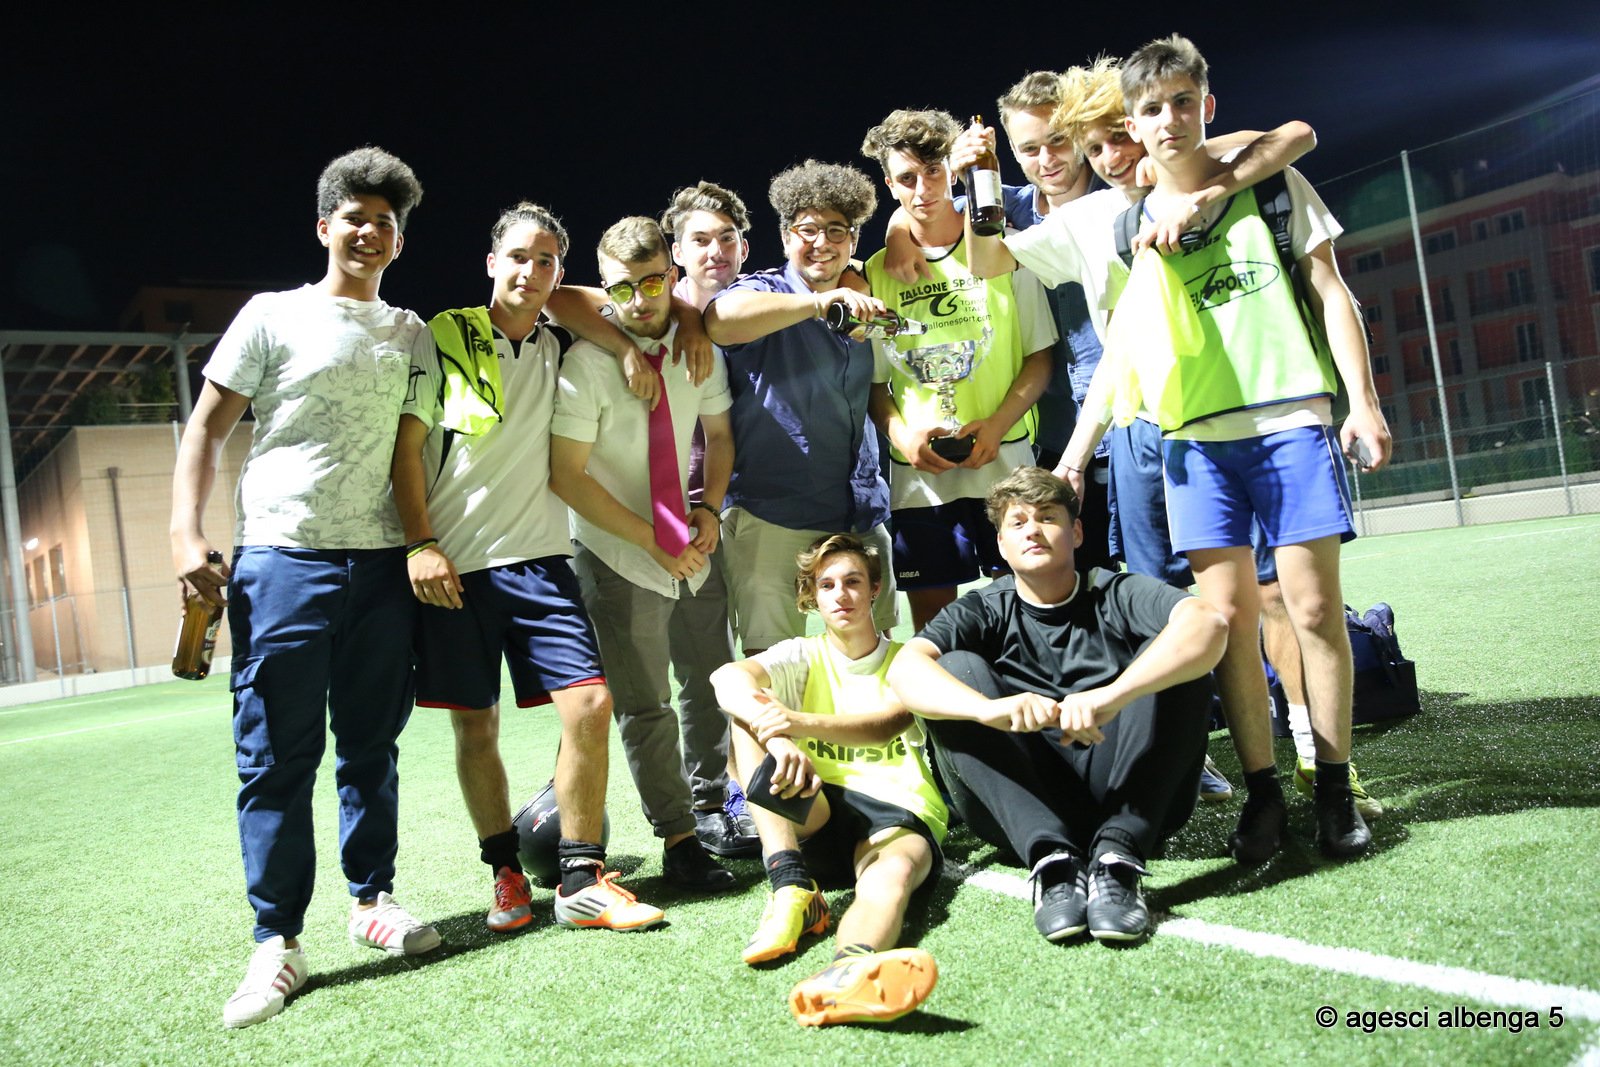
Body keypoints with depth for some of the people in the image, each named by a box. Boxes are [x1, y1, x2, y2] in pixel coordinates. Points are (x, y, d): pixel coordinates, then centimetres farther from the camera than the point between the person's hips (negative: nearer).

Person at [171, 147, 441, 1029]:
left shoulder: (411, 332, 14)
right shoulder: (272, 317, 4)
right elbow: (205, 430, 2)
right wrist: (186, 534, -9)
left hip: (382, 561, 4)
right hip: (283, 558, -3)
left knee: (372, 743, 10)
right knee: (277, 751, -2)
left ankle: (373, 899, 24)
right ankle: (277, 941, 7)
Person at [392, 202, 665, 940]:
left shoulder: (562, 349, 10)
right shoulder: (443, 337, 3)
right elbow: (407, 444, -1)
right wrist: (420, 544, -10)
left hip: (538, 558, 2)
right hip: (454, 565, -2)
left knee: (590, 704, -10)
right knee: (475, 724, 4)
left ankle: (581, 882, 2)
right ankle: (506, 874, 22)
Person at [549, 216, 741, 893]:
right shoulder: (586, 364, -15)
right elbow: (568, 476, -15)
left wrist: (709, 507, -5)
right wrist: (653, 541, -15)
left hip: (694, 549, 5)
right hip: (618, 557, -5)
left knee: (713, 684, 13)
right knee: (644, 705, 2)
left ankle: (716, 810, 31)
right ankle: (678, 838, 15)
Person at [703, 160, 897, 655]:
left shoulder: (861, 308, 15)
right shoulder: (765, 294, -3)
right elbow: (719, 320, -28)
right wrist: (821, 301, -33)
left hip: (859, 515, 6)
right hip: (773, 516, -6)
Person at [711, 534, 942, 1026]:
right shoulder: (802, 657, 11)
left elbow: (884, 726, -14)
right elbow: (728, 676, -13)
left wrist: (801, 722, -33)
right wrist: (779, 740, -35)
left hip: (898, 809, -2)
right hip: (816, 811, 2)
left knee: (894, 872, -37)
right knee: (748, 715, -19)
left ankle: (845, 973, -73)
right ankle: (791, 886, -36)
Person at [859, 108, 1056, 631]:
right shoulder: (877, 273, 9)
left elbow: (1039, 356, 3)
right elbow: (874, 381, 10)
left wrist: (997, 424, -12)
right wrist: (900, 434, -9)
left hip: (1005, 463, -1)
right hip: (918, 473, 2)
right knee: (930, 625, 6)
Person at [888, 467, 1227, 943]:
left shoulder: (1117, 595, 1)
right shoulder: (984, 611, 4)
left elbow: (1209, 622, -22)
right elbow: (905, 668, -17)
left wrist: (1110, 696, -39)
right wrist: (990, 708, -38)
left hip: (1130, 796, 0)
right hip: (1025, 806, 1)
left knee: (1174, 657, -17)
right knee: (956, 669, -16)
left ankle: (1119, 850, -27)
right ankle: (1050, 857, -28)